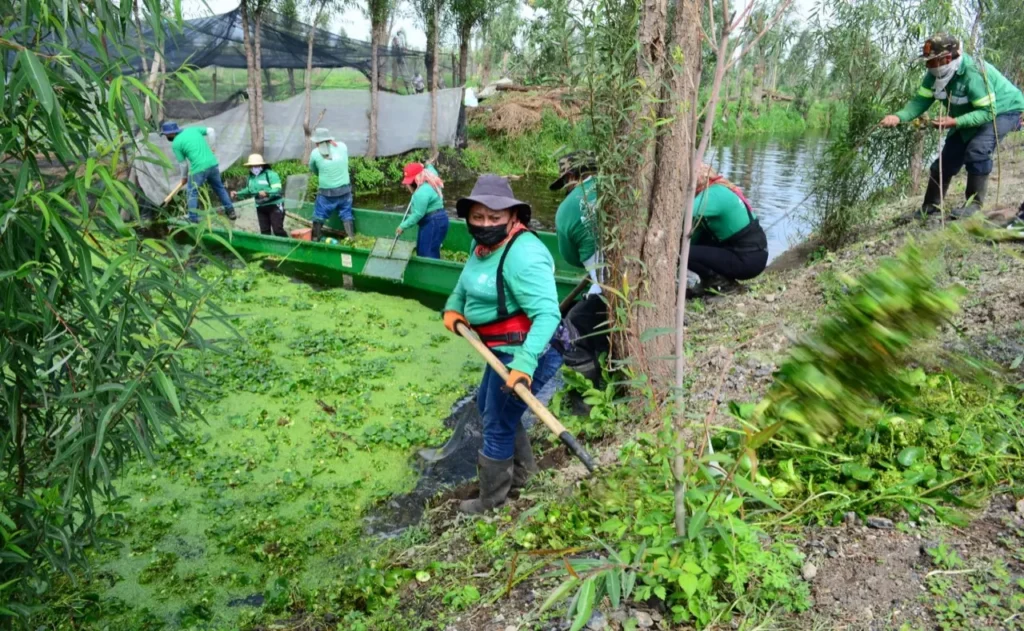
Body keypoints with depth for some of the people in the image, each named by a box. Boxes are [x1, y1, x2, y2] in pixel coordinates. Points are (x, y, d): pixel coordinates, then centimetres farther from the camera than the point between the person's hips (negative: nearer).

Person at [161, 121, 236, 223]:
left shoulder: (175, 144, -2)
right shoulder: (192, 129, 11)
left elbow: (182, 163, 4)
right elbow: (210, 131, 13)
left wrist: (184, 177, 19)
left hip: (199, 168, -5)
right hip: (213, 163, 5)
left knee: (192, 193, 11)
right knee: (219, 187, 22)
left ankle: (193, 218, 11)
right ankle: (230, 211, 27)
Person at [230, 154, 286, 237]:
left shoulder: (271, 174, -13)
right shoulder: (251, 177, 10)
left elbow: (277, 190, -22)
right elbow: (248, 191, 22)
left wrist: (266, 193, -39)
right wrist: (237, 194, 7)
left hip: (274, 206, -7)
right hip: (260, 207, 7)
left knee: (277, 230, -12)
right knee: (264, 231, 8)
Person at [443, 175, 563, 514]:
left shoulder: (523, 254, -27)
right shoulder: (483, 245, 5)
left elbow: (547, 314, -35)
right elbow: (469, 277, 28)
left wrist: (525, 362, -44)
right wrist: (453, 307, 13)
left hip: (524, 352, -11)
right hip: (504, 349, 11)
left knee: (497, 425, 4)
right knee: (487, 405, 29)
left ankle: (491, 499, 26)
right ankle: (522, 470, 48)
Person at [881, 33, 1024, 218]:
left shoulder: (973, 74, -37)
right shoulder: (936, 74, -15)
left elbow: (988, 111, -36)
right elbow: (921, 101, -18)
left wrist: (955, 122, -46)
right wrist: (898, 116, -35)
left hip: (1003, 110, -8)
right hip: (972, 115, 8)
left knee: (977, 150, -30)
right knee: (947, 158, 6)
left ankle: (974, 203, -16)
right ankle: (930, 207, 18)